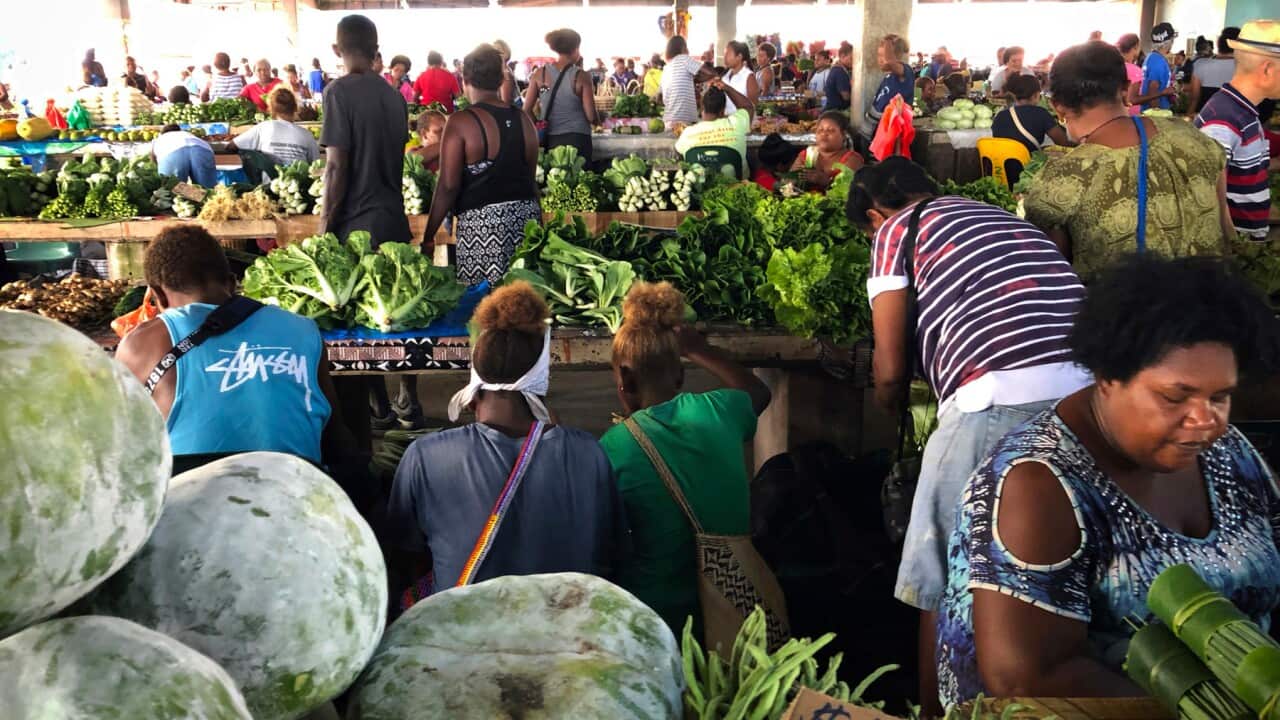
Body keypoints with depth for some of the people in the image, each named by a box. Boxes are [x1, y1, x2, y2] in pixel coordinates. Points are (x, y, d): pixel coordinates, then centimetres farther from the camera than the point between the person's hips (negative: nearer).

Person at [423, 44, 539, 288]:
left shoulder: (460, 122, -6)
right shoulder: (523, 119, 8)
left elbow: (448, 186, -10)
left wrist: (428, 235, -3)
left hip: (481, 220, -5)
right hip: (527, 215, 5)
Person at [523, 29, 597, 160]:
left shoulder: (540, 74, 3)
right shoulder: (581, 77, -6)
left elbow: (526, 110, 3)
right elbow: (591, 116, -7)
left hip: (549, 139, 3)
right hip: (577, 138, -3)